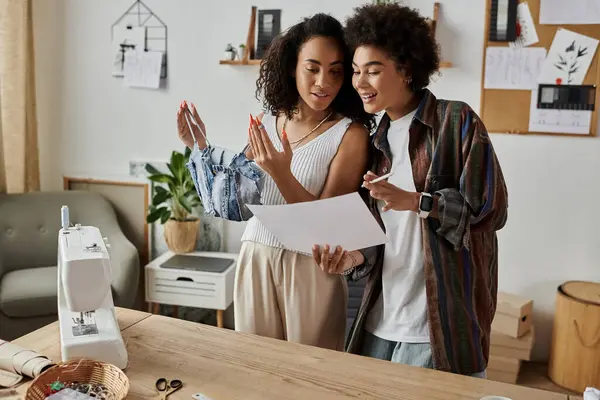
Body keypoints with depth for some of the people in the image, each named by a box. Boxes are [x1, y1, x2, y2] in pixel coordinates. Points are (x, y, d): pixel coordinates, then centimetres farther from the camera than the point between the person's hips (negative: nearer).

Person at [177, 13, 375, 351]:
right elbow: (241, 197, 10)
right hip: (256, 259, 4)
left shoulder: (350, 133, -12)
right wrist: (201, 149, 1)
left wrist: (280, 173, -29)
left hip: (311, 266, -4)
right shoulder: (266, 120, 3)